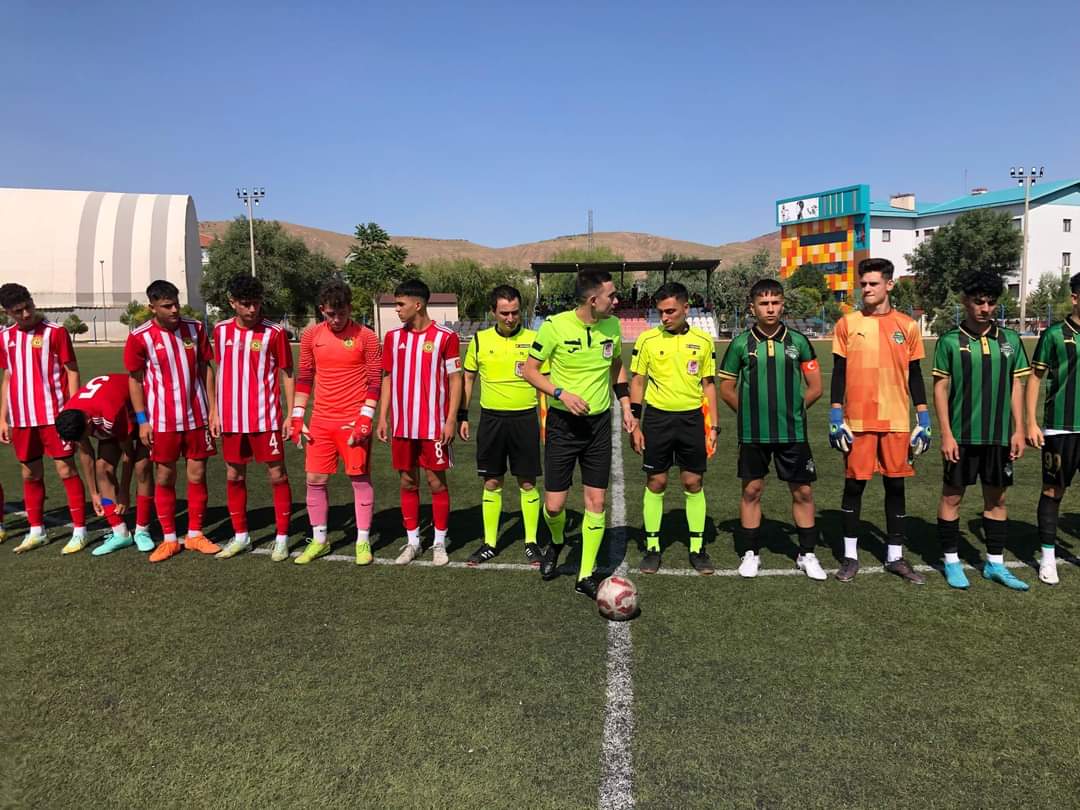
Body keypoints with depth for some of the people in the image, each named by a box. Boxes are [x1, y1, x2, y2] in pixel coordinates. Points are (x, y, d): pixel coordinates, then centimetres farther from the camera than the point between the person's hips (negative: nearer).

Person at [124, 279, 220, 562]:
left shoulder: (194, 328, 0)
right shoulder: (139, 337, -6)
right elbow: (135, 380, 0)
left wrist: (213, 408, 2)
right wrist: (142, 421, -4)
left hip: (196, 417, 2)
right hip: (162, 421, -2)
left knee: (197, 475, 6)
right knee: (164, 479, 6)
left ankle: (195, 535, 19)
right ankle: (169, 539, 18)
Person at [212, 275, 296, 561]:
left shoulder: (274, 332, -7)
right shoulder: (221, 330, 5)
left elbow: (287, 374, -2)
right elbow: (220, 371, 14)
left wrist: (291, 416, -6)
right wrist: (216, 413, 11)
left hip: (266, 419, -4)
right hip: (232, 420, 4)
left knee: (277, 475, 1)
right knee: (233, 477, 11)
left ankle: (282, 538, 12)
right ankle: (240, 536, 26)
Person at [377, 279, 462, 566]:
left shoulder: (445, 337, -6)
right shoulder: (393, 337, 7)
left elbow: (455, 380, -5)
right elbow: (387, 379, 12)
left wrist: (451, 420, -11)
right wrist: (382, 418, 6)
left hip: (434, 426, -4)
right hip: (402, 426, 4)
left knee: (436, 481, 4)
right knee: (407, 482, 10)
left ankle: (440, 543, 16)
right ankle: (412, 541, 22)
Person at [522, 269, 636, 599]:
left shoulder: (612, 325, 0)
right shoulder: (555, 325, -14)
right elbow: (530, 369, -6)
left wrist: (626, 407, 10)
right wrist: (562, 394, -20)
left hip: (599, 423, 4)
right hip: (563, 423, -3)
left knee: (596, 501, 2)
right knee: (554, 504, 0)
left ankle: (586, 575, 16)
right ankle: (556, 543, 36)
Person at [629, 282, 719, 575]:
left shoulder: (703, 341, 3)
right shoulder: (647, 339, -2)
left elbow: (708, 385, 8)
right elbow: (637, 382, 2)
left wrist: (713, 426, 4)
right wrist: (634, 425, -3)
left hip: (692, 418, 1)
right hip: (657, 417, -1)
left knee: (694, 483, 6)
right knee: (655, 483, 4)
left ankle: (697, 548, 18)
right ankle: (652, 547, 17)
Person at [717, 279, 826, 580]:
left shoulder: (798, 341, 2)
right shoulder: (741, 344, 0)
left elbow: (815, 387, 8)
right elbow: (726, 389, 7)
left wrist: (792, 410, 5)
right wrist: (750, 413, 4)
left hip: (792, 432, 1)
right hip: (753, 434, 0)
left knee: (803, 491, 5)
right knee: (751, 490, 6)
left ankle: (807, 554, 21)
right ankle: (750, 553, 20)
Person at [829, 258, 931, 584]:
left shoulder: (907, 326, 6)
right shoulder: (848, 324, 2)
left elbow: (914, 375, 9)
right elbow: (839, 373, 2)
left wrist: (923, 419, 4)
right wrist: (836, 417, -5)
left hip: (896, 421, 2)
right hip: (857, 421, -1)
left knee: (895, 484, 7)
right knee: (854, 484, 3)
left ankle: (895, 557, 19)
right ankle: (850, 555, 16)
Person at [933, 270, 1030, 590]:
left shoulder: (1010, 340, 5)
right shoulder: (950, 341, -4)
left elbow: (1016, 386, 9)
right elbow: (940, 388, -4)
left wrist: (1018, 430, 3)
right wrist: (946, 434, -9)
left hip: (999, 435, 3)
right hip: (961, 435, -3)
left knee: (996, 498, 11)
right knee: (952, 496, 4)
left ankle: (995, 564, 24)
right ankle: (952, 562, 17)